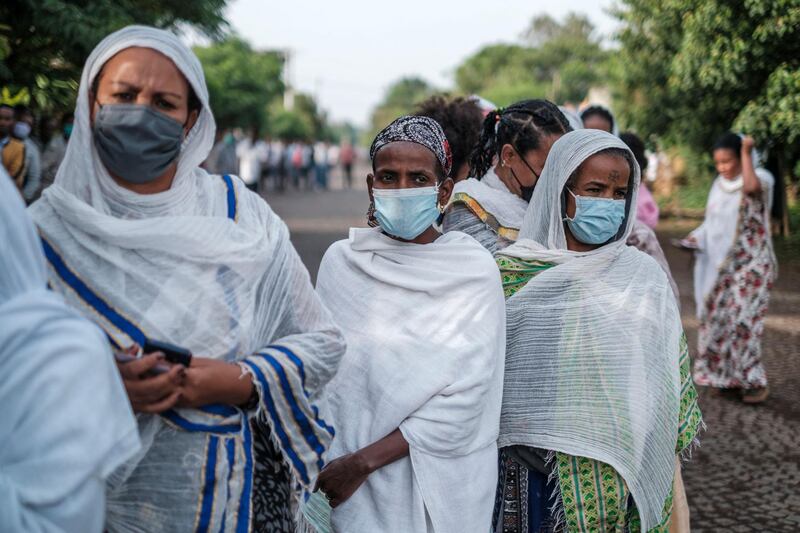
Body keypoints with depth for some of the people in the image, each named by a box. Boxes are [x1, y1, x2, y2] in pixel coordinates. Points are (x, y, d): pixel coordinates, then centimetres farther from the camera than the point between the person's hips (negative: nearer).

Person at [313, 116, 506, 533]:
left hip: (443, 483, -1)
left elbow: (464, 402, -13)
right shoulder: (341, 260, -2)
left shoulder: (474, 270, -8)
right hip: (349, 485, 2)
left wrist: (363, 461, -16)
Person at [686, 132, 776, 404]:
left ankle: (756, 381, -4)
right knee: (719, 319, 7)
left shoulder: (761, 177, -9)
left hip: (750, 265, -6)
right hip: (721, 265, 6)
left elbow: (751, 187, -35)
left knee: (742, 320, -13)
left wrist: (747, 152, -24)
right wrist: (694, 239, -2)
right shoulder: (719, 184, 9)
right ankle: (728, 375, 18)